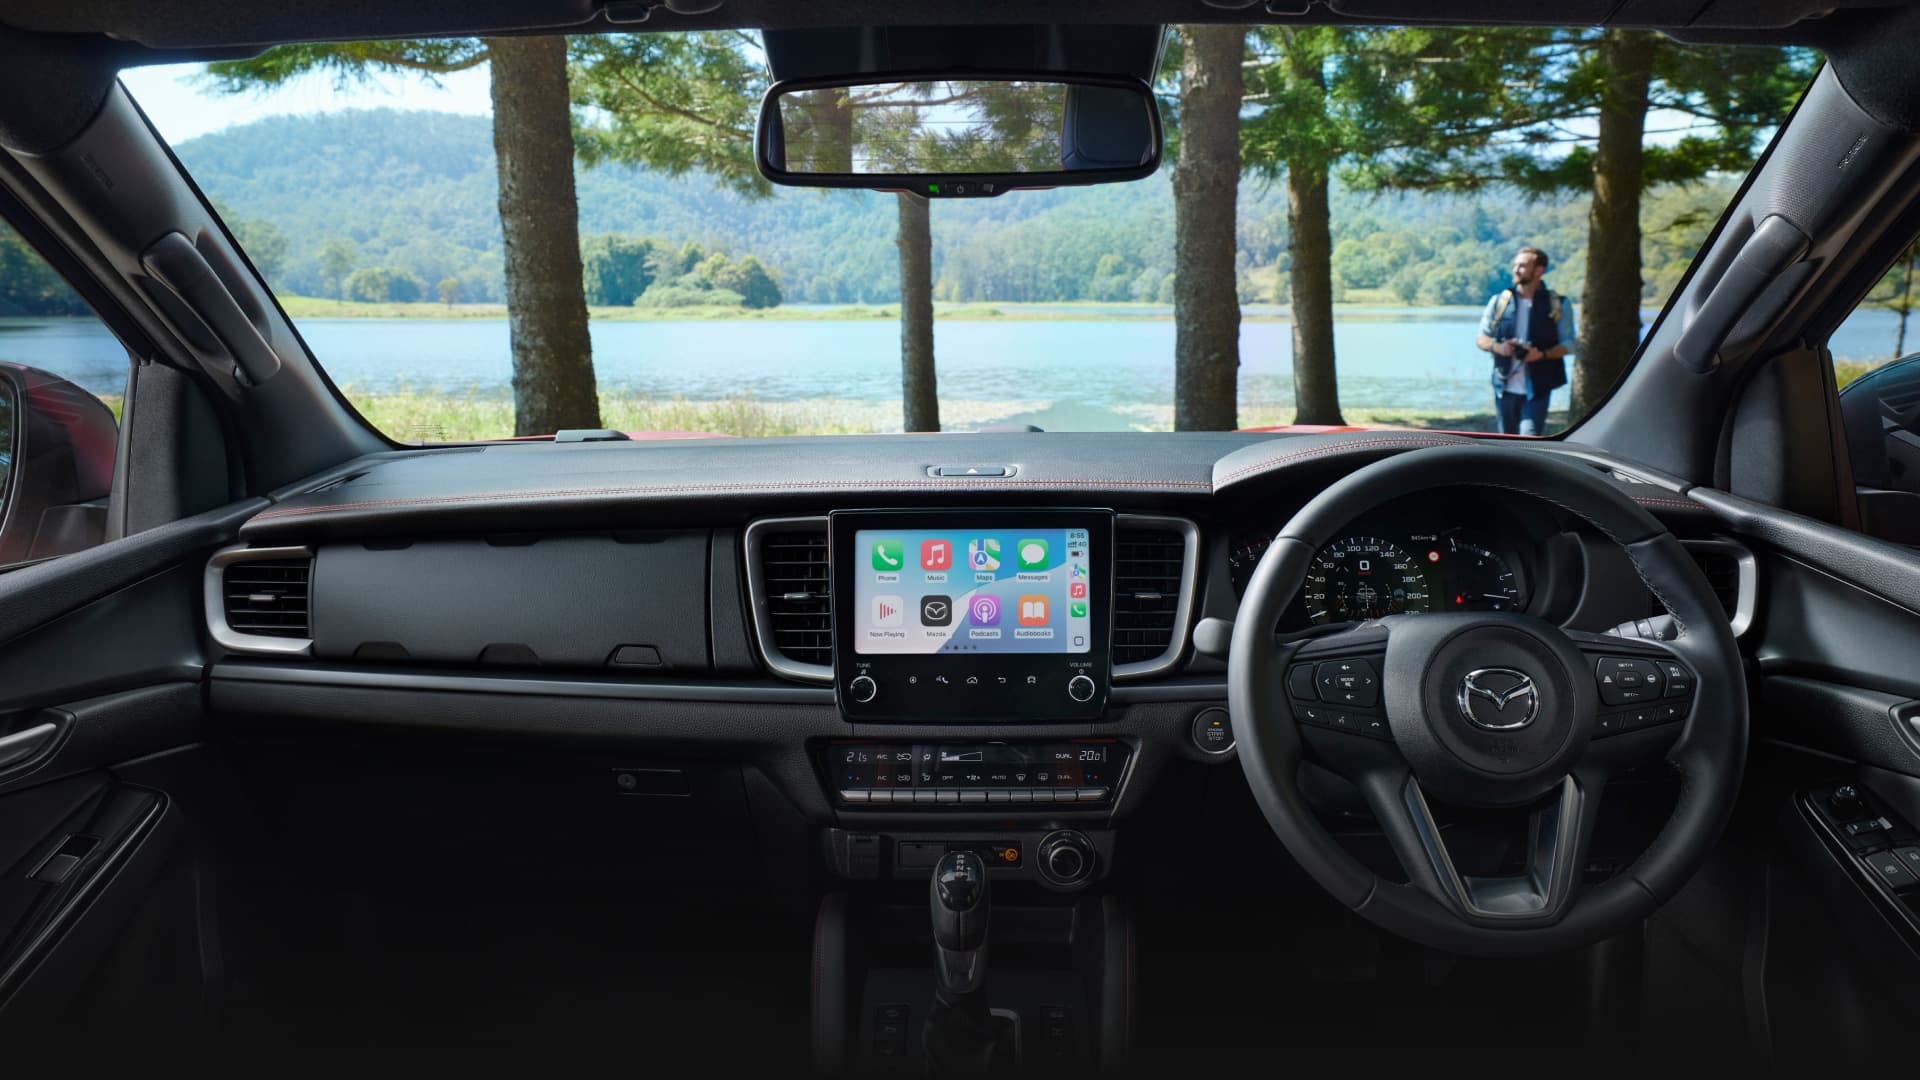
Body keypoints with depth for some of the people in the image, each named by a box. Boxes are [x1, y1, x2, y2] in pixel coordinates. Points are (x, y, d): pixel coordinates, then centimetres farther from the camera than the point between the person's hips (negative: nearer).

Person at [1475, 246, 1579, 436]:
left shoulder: (1558, 305, 0)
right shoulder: (1499, 301, 5)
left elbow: (1570, 344, 0)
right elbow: (1481, 338, 9)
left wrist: (1542, 354, -18)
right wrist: (1497, 347, -13)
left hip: (1537, 388, -3)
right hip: (1505, 386, 3)